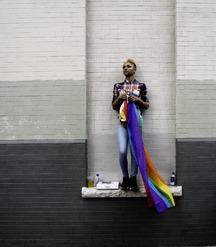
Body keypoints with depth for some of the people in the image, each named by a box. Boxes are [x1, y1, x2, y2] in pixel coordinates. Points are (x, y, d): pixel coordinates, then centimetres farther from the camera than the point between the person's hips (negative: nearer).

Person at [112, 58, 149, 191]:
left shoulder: (141, 85, 7)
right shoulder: (118, 86, 11)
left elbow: (147, 106, 10)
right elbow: (114, 106, 13)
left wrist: (138, 99, -8)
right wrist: (119, 98, -6)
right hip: (122, 122, 1)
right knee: (122, 151, -9)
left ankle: (133, 178, 11)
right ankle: (125, 178, 9)